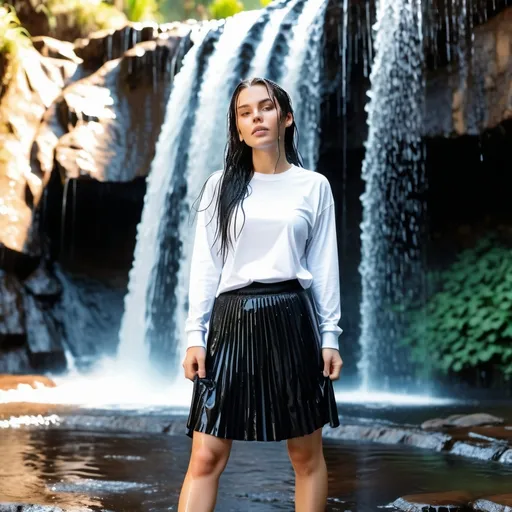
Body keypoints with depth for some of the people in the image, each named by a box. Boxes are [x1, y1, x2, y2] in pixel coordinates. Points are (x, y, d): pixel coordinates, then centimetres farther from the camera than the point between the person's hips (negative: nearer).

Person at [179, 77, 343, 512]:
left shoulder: (314, 186, 7)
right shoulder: (221, 185, 7)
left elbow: (324, 265, 7)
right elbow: (205, 264, 4)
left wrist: (330, 336, 2)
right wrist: (195, 335, -2)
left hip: (291, 320, 0)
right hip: (232, 319, 0)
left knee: (306, 453, 8)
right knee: (206, 456, -2)